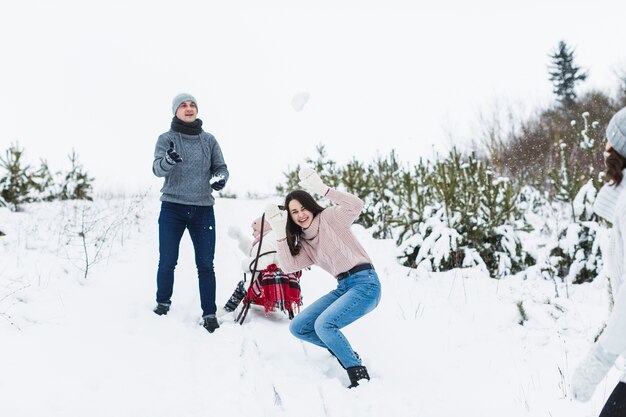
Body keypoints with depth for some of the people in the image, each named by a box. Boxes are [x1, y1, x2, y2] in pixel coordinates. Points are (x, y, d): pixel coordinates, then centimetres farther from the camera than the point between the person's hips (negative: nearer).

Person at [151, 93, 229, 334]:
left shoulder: (209, 140, 8)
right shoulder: (166, 139, 0)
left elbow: (220, 167, 10)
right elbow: (158, 169, -13)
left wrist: (220, 178, -14)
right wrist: (169, 160, -36)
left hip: (203, 210, 1)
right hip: (172, 208, -1)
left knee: (205, 264, 0)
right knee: (167, 262, 3)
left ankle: (209, 313, 8)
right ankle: (163, 303, 26)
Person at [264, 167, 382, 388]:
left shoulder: (330, 217, -3)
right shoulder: (304, 243, 16)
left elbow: (356, 205, -21)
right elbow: (288, 266, 1)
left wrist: (321, 188, -25)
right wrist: (280, 233, -4)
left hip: (365, 283, -8)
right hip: (343, 287, 8)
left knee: (324, 325, -28)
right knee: (297, 328, 4)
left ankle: (360, 376, -15)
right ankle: (343, 351, 15)